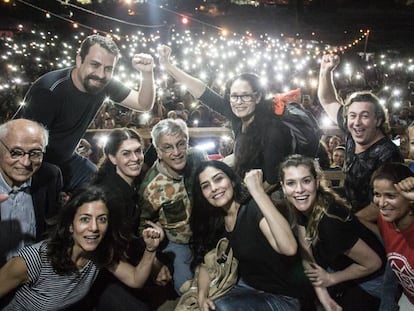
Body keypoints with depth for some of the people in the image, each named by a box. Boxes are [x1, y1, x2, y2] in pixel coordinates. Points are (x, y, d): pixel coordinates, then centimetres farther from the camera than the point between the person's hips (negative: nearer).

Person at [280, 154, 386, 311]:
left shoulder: (330, 222, -37)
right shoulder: (303, 207, -16)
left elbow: (373, 263, -26)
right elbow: (307, 254, -9)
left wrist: (331, 279, -14)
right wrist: (321, 294, -18)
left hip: (371, 279, -5)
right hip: (338, 267, 6)